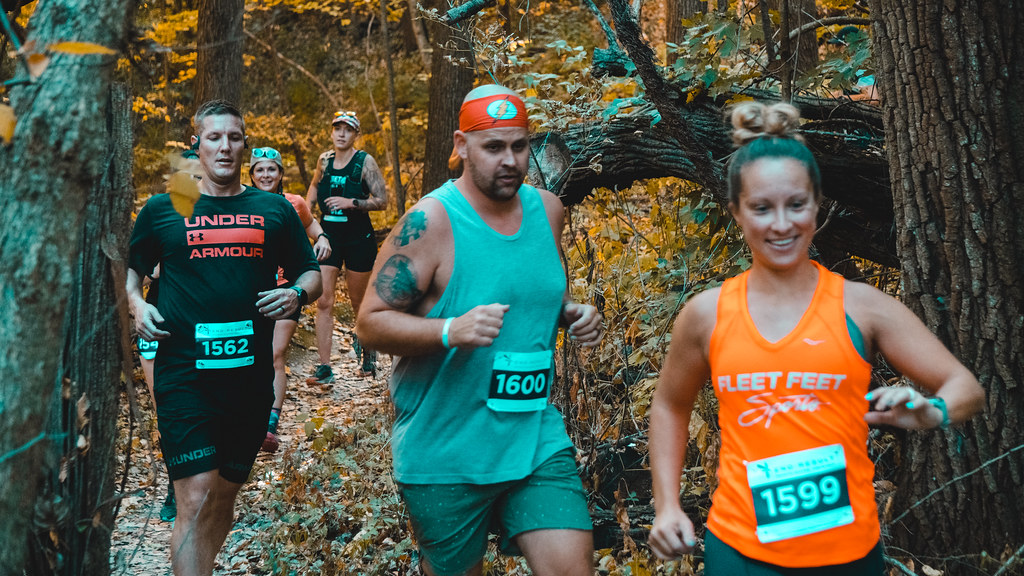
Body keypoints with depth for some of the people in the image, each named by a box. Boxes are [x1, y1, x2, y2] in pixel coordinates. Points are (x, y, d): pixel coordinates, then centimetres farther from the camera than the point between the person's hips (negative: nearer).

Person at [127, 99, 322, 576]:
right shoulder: (163, 210, 5)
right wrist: (136, 303, -3)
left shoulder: (274, 210, 9)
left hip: (250, 375, 3)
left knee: (225, 495, 15)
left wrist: (298, 294, -7)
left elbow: (311, 273, 15)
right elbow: (129, 267, 17)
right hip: (184, 375, -3)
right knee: (196, 500, -12)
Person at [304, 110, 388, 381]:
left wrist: (351, 202, -21)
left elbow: (382, 201, -10)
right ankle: (324, 367, -4)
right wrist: (306, 212, 13)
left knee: (359, 302, 11)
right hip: (328, 236, 3)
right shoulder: (324, 160, 5)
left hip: (358, 237, -3)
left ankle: (367, 348, 39)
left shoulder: (365, 162, -7)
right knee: (323, 302, -7)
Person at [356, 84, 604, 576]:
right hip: (444, 452, -4)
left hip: (535, 439, 4)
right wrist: (450, 330, -30)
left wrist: (571, 313, 0)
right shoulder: (430, 221, -14)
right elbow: (370, 324, -14)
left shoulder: (546, 209, 4)